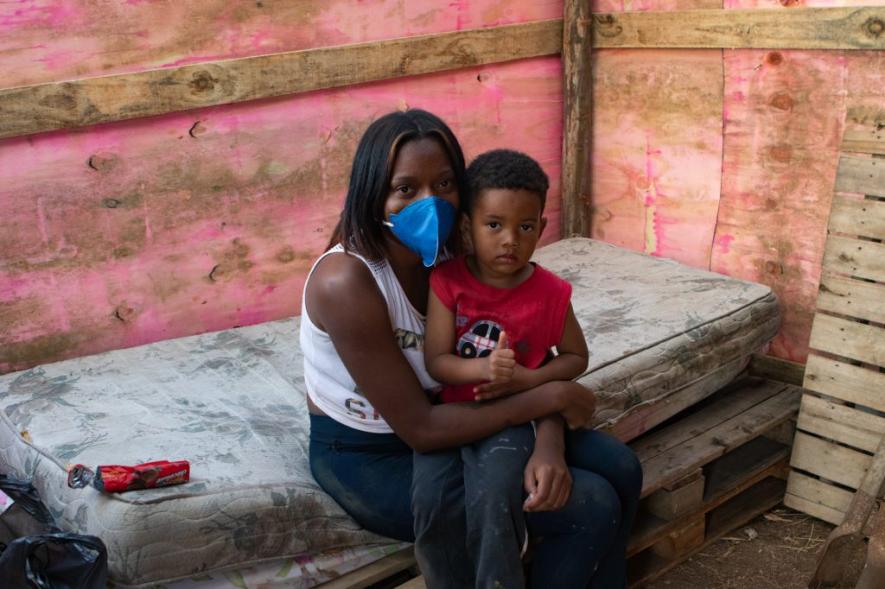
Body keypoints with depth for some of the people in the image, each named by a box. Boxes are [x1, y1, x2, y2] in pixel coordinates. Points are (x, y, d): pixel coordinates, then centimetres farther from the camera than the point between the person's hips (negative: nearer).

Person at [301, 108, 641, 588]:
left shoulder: (457, 255, -7)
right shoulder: (346, 282, -29)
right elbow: (419, 429, -28)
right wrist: (550, 399, -22)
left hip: (445, 421, 7)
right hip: (369, 461, -7)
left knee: (618, 468, 5)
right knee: (593, 507, -14)